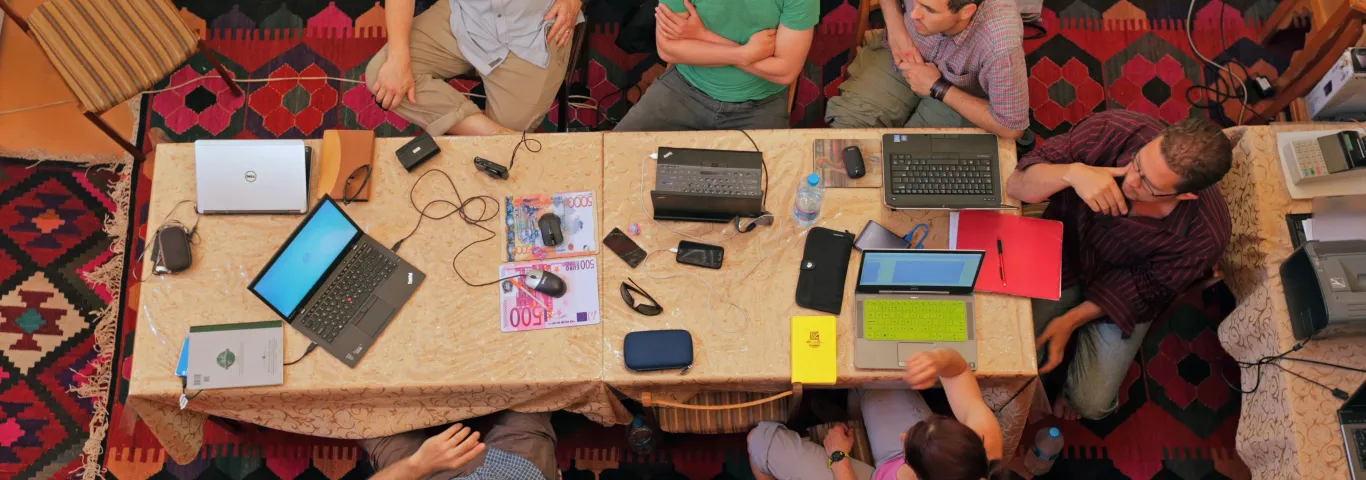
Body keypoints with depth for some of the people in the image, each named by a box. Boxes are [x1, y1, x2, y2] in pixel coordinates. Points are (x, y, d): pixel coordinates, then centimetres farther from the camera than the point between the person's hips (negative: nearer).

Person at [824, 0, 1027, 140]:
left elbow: (1011, 128, -28)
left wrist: (937, 88, -25)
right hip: (905, 56, 3)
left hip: (961, 96, -3)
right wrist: (895, 25, -19)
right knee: (845, 124, -10)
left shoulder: (1001, 43, -43)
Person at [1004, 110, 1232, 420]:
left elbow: (1146, 286, -14)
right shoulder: (1112, 130, -33)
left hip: (1120, 296, -1)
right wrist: (1072, 172, -47)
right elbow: (1016, 185, -27)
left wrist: (1071, 320, -15)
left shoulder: (1205, 235, -33)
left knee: (1091, 404, -5)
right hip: (1064, 250, 1)